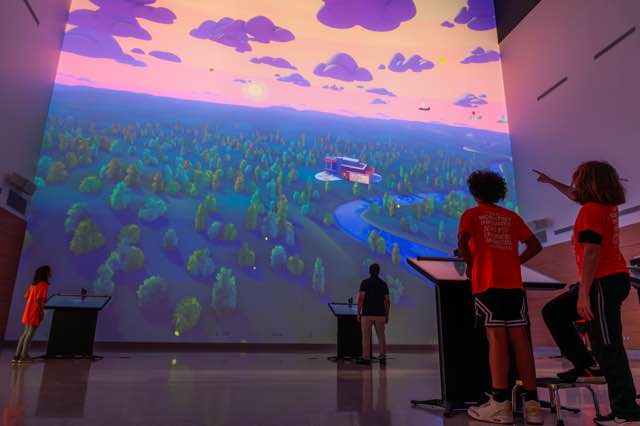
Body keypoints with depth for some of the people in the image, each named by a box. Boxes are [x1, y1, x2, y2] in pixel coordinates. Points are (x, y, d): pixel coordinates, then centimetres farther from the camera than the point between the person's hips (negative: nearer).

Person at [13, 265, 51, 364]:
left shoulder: (33, 284, 13)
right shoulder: (44, 285, -15)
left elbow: (26, 296, 15)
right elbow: (38, 300, -21)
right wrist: (41, 312, -14)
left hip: (29, 312, 9)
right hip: (35, 313, -9)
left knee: (26, 333, 14)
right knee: (30, 334, -3)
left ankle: (17, 355, 16)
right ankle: (24, 356, 0)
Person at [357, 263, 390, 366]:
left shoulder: (365, 282, -3)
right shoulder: (383, 284, 7)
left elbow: (361, 298, -11)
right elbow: (387, 301, 4)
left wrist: (358, 313, -5)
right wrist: (387, 315, 11)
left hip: (367, 314, -3)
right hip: (380, 314, 3)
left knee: (366, 336, 2)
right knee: (381, 336, 11)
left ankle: (366, 358, 2)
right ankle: (383, 358, 12)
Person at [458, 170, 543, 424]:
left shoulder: (471, 215, 6)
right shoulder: (511, 217, 18)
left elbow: (462, 243, -11)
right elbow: (535, 246, 14)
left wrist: (471, 266, 3)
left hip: (487, 283, -4)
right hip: (514, 283, 4)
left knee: (496, 339, -8)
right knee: (520, 340, 3)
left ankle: (501, 405, -9)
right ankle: (532, 404, 4)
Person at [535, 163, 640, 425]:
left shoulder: (591, 210, -16)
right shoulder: (607, 205, 12)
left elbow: (591, 253, -22)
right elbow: (574, 196, 33)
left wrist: (583, 293, -23)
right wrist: (550, 182, 46)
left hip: (604, 283, -10)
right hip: (611, 279, 10)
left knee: (607, 345, -6)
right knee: (553, 312, 15)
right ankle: (584, 363, 16)